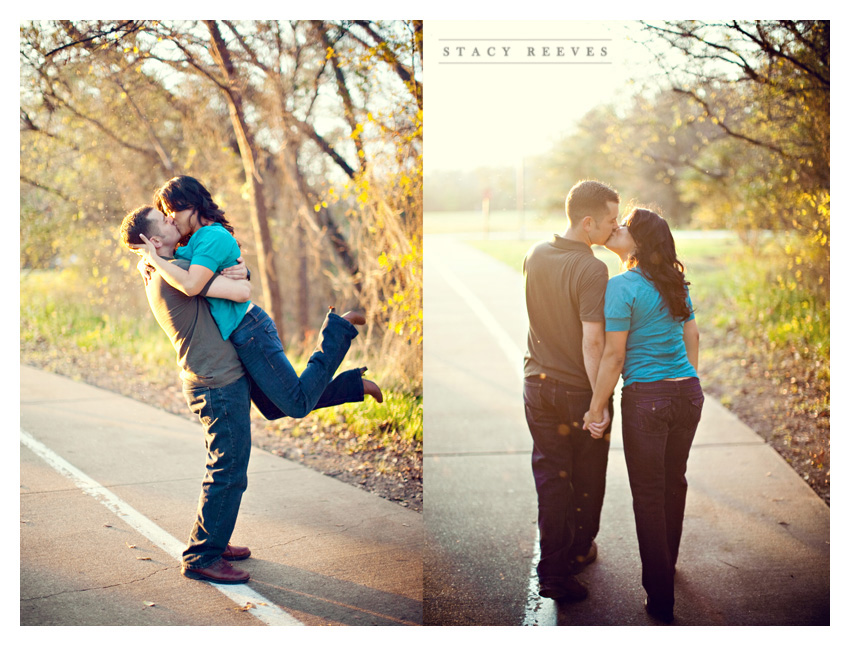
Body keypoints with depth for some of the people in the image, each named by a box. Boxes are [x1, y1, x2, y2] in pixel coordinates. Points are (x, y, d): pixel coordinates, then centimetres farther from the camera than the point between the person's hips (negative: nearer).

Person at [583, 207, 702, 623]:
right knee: (675, 484, 19)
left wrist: (596, 410, -7)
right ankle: (668, 572, 36)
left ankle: (660, 602, 10)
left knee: (649, 496, 3)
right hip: (688, 393, 6)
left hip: (647, 398, -6)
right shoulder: (676, 282, 7)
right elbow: (692, 336, 14)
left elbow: (614, 356, -14)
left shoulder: (621, 286, -13)